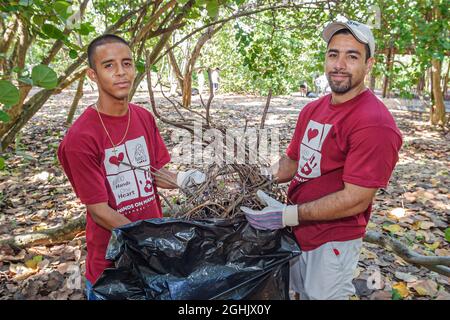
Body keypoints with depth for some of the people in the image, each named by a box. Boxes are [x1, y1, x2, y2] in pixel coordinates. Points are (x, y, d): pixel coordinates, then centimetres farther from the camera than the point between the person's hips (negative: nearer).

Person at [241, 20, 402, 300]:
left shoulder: (375, 123, -23)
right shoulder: (313, 109, 2)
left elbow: (356, 199, -25)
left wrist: (288, 215, -26)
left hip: (333, 242, -7)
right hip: (297, 230, 7)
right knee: (303, 293, 26)